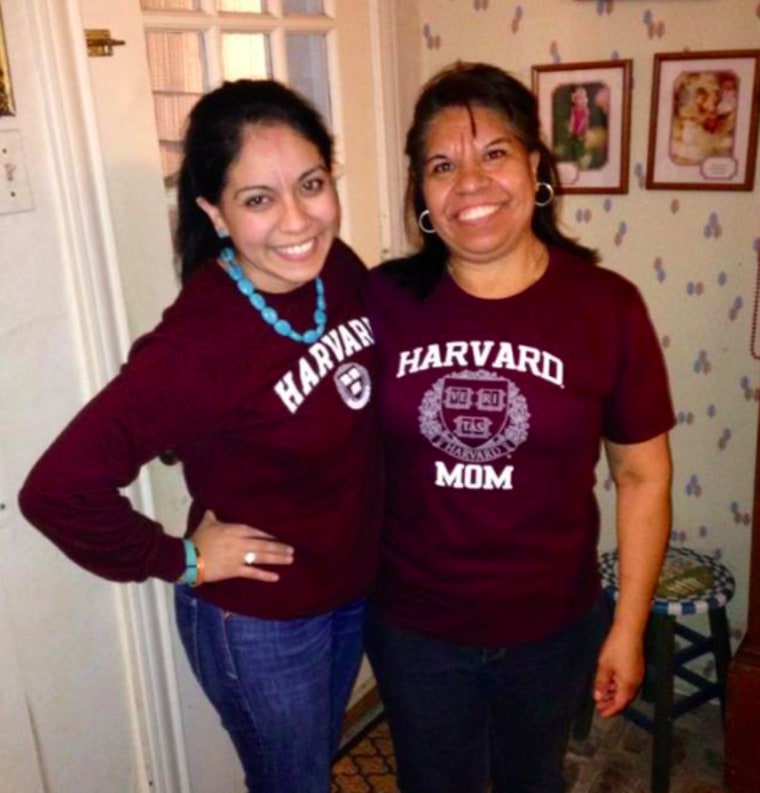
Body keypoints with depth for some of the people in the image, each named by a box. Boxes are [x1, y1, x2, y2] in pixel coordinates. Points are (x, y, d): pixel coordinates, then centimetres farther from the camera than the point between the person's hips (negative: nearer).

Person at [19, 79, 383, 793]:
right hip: (259, 623, -6)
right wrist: (182, 561, -20)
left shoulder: (340, 269, -11)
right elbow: (56, 491, -31)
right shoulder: (198, 343, -31)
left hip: (353, 588, 6)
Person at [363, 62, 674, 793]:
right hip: (412, 627, 0)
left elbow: (643, 475, -6)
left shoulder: (606, 306, -14)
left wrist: (628, 626, -3)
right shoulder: (382, 300, -12)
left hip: (552, 627, 0)